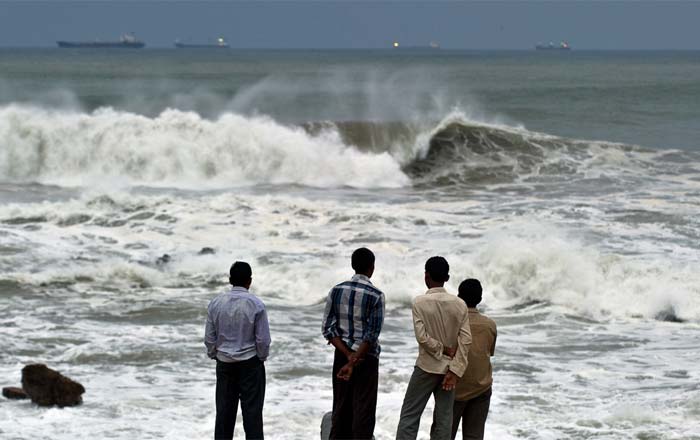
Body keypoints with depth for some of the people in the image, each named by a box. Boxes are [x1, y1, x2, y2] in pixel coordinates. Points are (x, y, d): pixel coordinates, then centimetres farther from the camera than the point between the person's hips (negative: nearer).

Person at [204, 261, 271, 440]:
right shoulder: (256, 304, -13)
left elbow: (209, 338, 2)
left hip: (224, 363, 3)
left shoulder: (216, 303, -3)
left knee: (224, 410, 9)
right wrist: (261, 357, 7)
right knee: (252, 410, 0)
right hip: (250, 363, -3)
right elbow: (263, 339, -9)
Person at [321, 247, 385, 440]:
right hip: (366, 358, -4)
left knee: (341, 409, 11)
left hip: (341, 356, 4)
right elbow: (372, 333, -16)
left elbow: (328, 328, -2)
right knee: (363, 410, 0)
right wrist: (354, 361, -15)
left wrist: (348, 356, -7)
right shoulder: (375, 295, -11)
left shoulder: (337, 291, 2)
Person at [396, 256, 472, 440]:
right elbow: (466, 340, -7)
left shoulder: (420, 302, -11)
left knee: (409, 415, 2)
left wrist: (443, 349, -3)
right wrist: (455, 371, -8)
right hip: (449, 369, 3)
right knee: (443, 419, 7)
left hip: (427, 367, -3)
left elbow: (422, 337, -18)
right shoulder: (459, 304, -1)